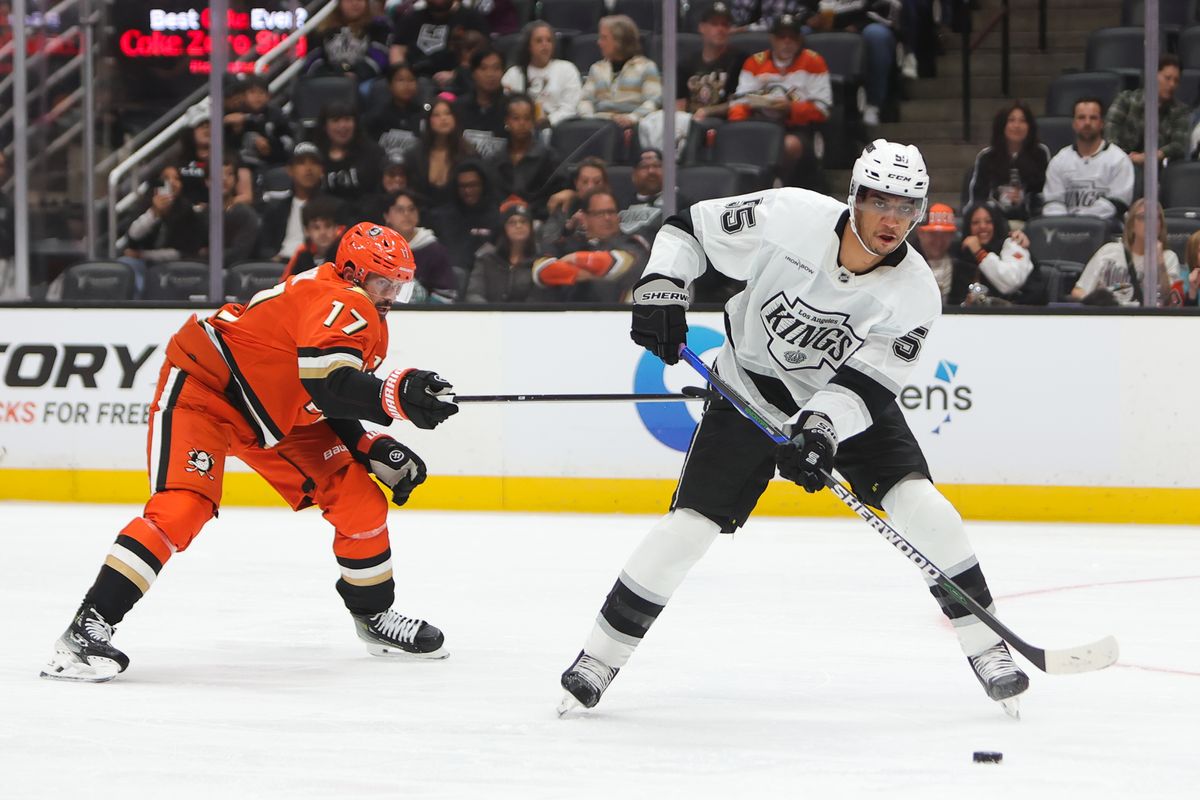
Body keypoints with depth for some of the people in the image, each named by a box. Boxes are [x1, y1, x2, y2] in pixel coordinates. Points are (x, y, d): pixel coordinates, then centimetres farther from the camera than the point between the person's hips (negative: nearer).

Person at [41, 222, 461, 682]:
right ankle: (88, 626, -29)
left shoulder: (369, 328, 9)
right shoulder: (341, 302, -23)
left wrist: (376, 452, 2)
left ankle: (374, 616, 25)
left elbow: (334, 403, 15)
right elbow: (324, 382, -39)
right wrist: (397, 396, -47)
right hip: (202, 388, -10)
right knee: (183, 506, -28)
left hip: (275, 415, 10)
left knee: (359, 501, 5)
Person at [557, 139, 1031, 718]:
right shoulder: (790, 217, -25)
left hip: (850, 402, 1)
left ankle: (985, 647, -4)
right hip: (751, 391, -1)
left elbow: (864, 383, -25)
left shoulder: (915, 292, -22)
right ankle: (600, 656, 4)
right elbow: (689, 227, -11)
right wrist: (661, 288, -25)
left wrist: (820, 432, -41)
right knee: (689, 524, -9)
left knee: (919, 504, -17)